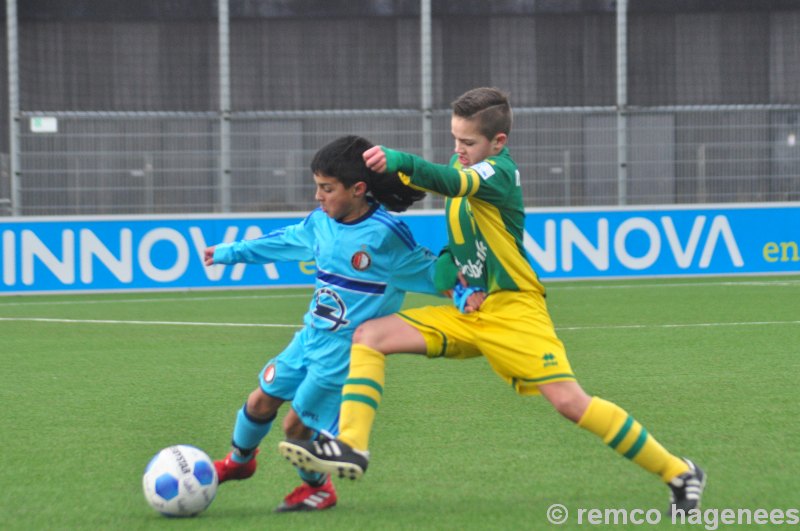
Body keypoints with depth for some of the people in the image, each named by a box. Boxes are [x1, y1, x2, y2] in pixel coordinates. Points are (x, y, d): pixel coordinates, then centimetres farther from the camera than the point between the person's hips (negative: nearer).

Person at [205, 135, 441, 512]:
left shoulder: (386, 233, -19)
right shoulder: (322, 223, 2)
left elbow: (429, 271, -9)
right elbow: (286, 240, 20)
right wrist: (232, 252, 28)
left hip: (346, 350, -7)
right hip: (312, 335, 7)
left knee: (298, 423, -4)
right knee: (262, 400, 10)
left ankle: (317, 488, 23)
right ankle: (239, 462, 38)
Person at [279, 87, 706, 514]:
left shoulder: (499, 172, -15)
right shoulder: (464, 166, 10)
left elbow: (451, 182, -37)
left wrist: (401, 162, -55)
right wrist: (449, 259, 7)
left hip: (513, 310, -8)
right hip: (466, 314, 8)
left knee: (569, 401, -19)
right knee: (369, 335, -6)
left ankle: (677, 472, -7)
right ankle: (351, 446, -16)